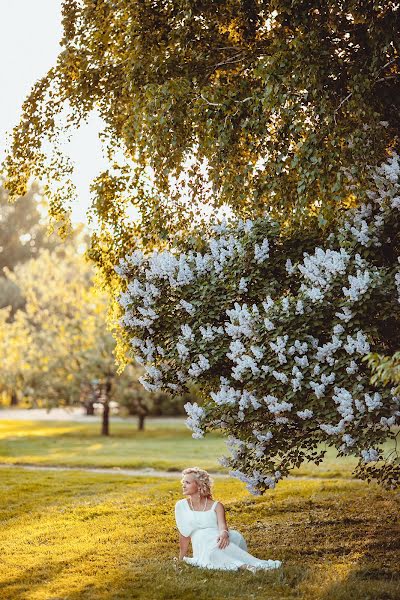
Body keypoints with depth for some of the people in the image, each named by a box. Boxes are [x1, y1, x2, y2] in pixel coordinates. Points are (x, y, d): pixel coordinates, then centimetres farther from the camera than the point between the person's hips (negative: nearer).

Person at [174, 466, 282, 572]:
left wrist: (224, 533, -31)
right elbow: (184, 535, 12)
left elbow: (222, 525, -9)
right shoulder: (181, 506, 11)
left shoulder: (216, 506, 9)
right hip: (203, 547, -1)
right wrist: (182, 558, 11)